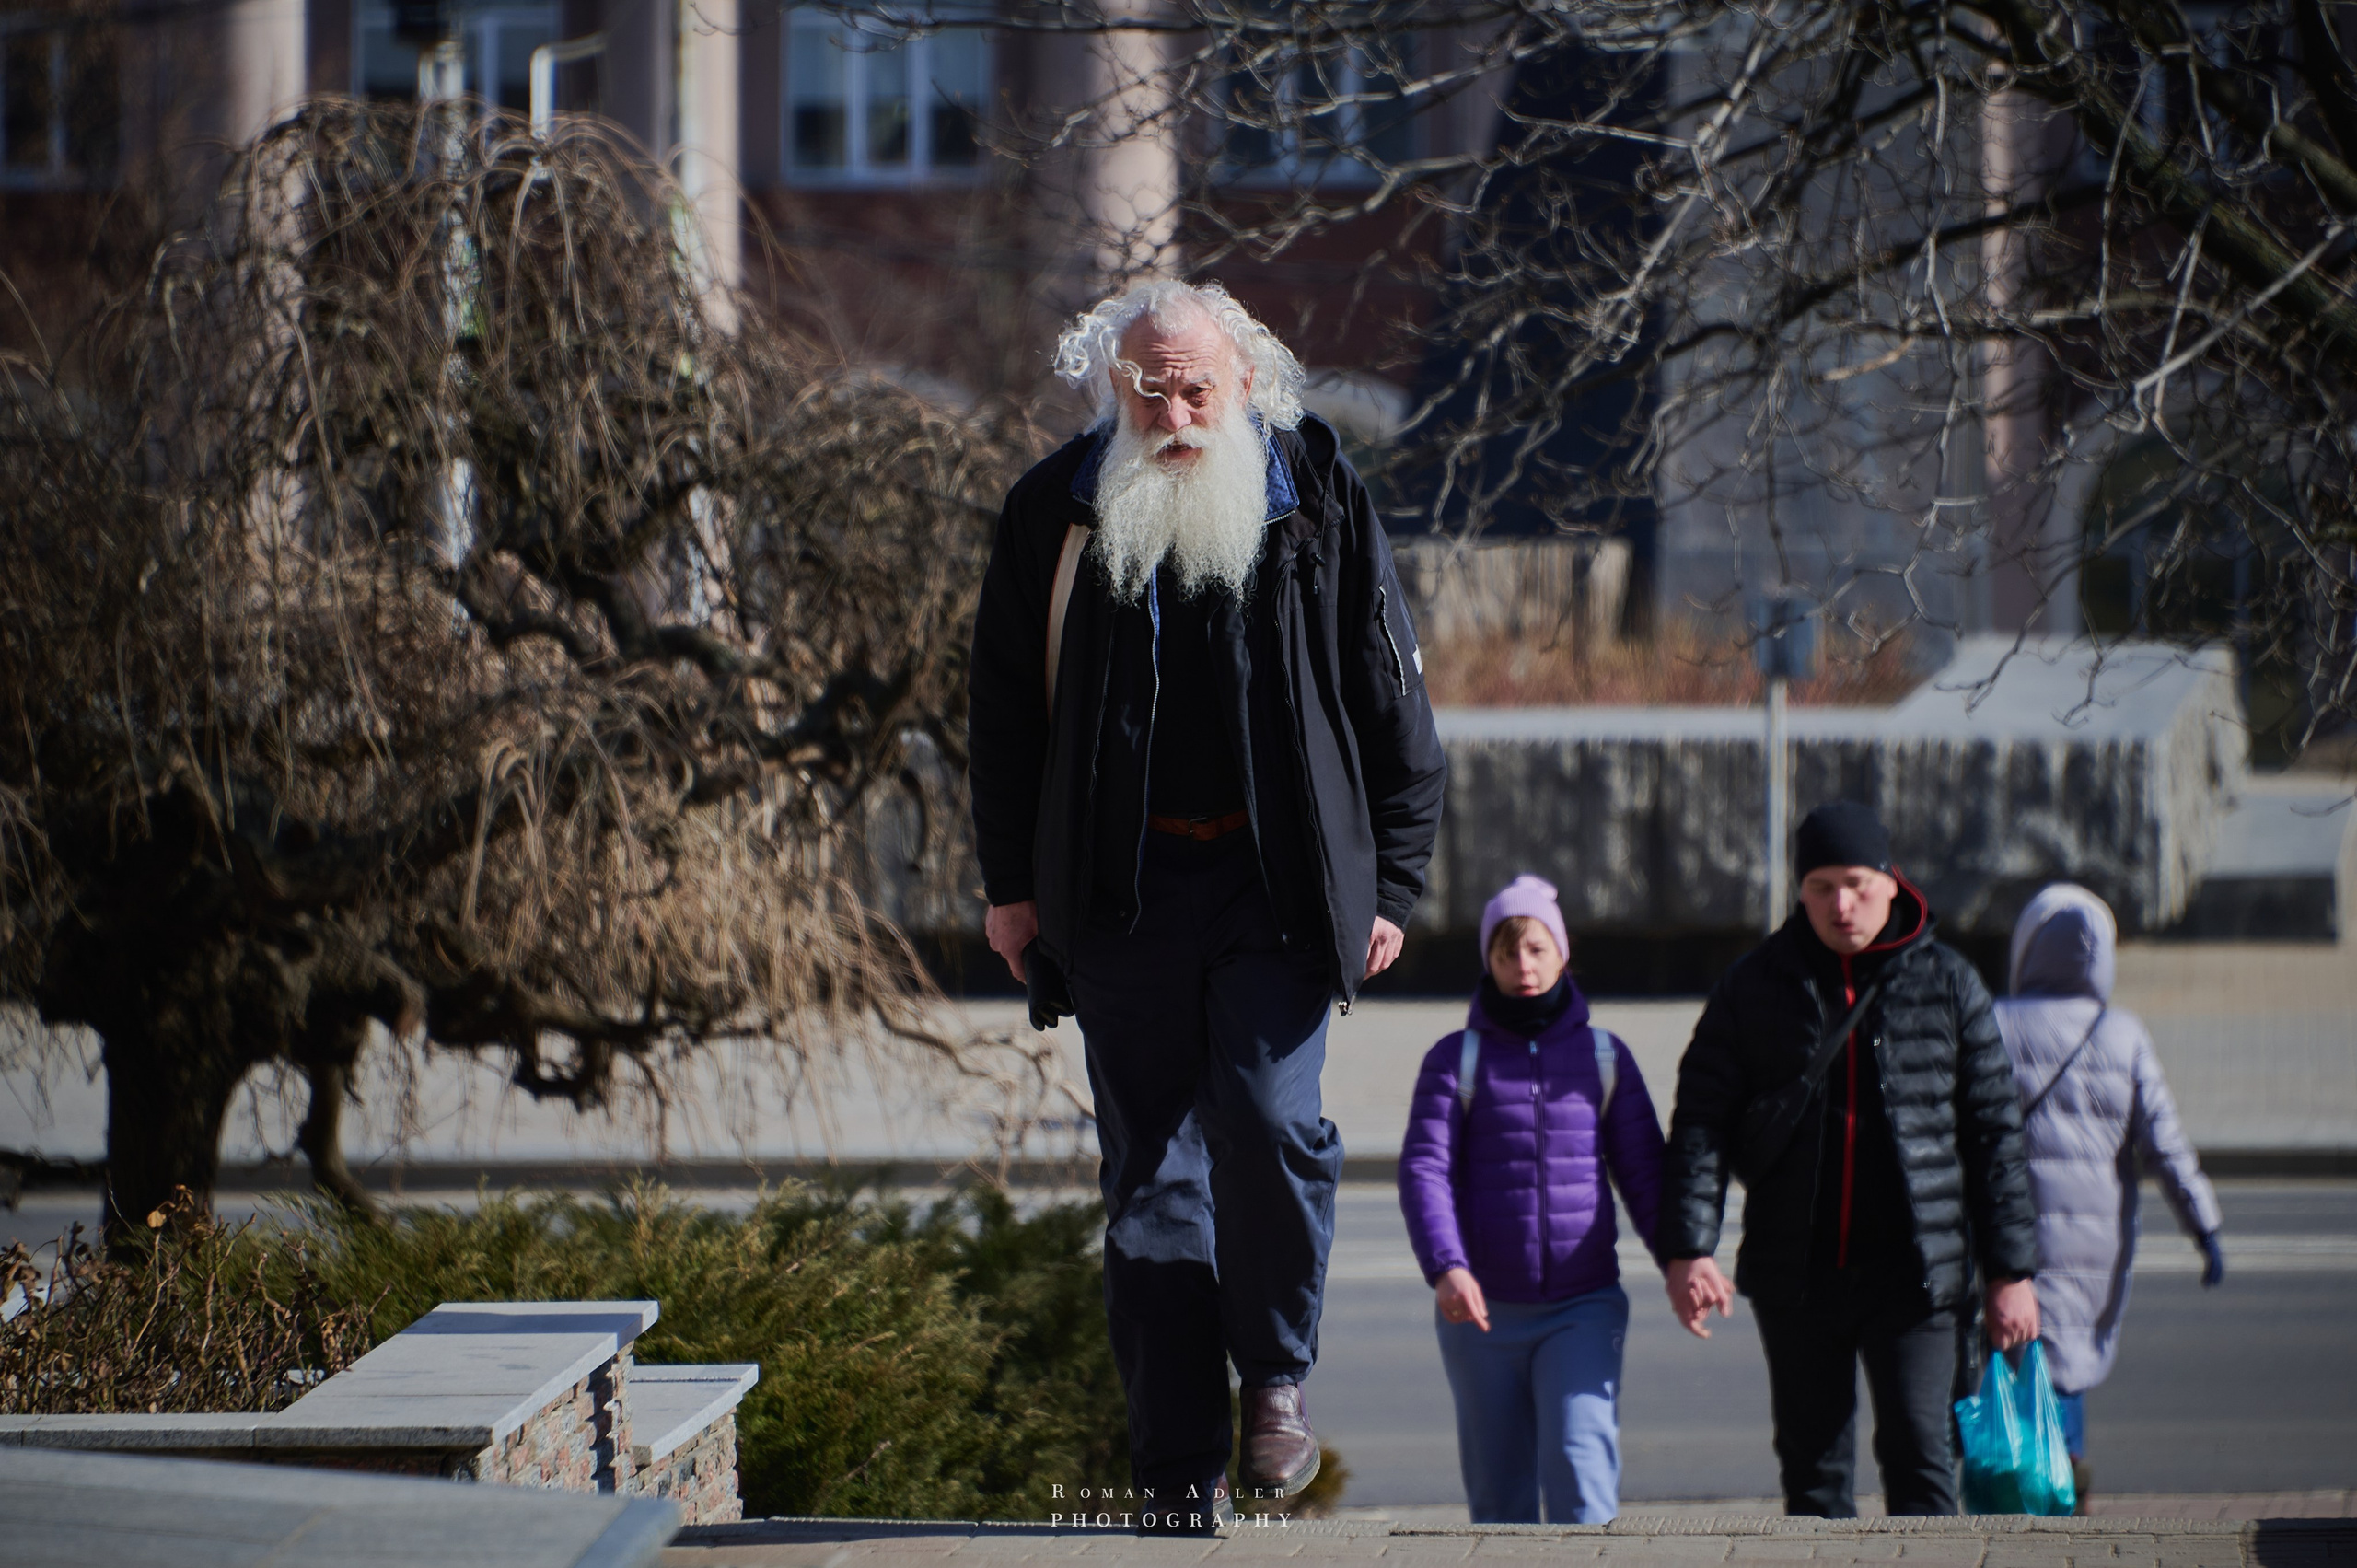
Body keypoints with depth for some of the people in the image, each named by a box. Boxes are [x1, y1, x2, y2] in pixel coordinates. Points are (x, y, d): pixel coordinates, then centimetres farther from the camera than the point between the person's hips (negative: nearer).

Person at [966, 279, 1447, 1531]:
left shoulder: (1318, 508, 1)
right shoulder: (1058, 515, 4)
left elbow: (1392, 707, 6)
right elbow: (1003, 707, 13)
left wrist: (1391, 884, 3)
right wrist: (1012, 879, 10)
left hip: (1281, 879, -2)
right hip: (1119, 891, 2)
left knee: (1268, 1114, -19)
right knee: (1150, 1171, 2)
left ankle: (1277, 1371, 6)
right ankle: (1179, 1476, 7)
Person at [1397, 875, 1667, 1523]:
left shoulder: (1603, 1055, 6)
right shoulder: (1455, 1059, 3)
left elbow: (1644, 1173, 6)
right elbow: (1423, 1169, -8)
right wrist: (1446, 1268, -25)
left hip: (1583, 1309, -1)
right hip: (1484, 1311, 1)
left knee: (1581, 1464, -18)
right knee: (1499, 1494, 7)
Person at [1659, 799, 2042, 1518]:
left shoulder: (1947, 984, 3)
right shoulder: (1753, 987, 5)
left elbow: (1995, 1134, 6)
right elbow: (1700, 1122, 1)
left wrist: (2010, 1271, 3)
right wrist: (1689, 1249, -12)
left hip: (1914, 1272, -2)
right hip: (1797, 1276, 2)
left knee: (1919, 1457, -11)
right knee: (1813, 1470, 7)